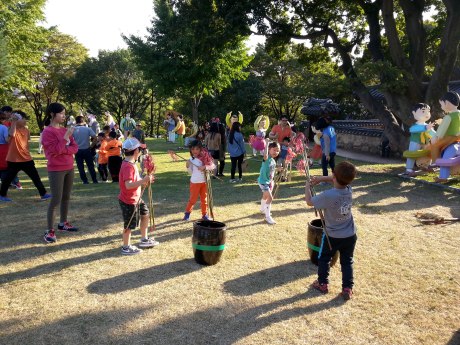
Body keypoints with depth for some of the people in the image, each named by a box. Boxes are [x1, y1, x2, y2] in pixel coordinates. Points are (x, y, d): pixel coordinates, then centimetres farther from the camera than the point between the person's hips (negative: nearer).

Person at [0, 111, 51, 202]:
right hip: (14, 160, -5)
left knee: (35, 177, 5)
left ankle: (43, 194, 10)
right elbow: (12, 134, -34)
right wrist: (14, 121, -29)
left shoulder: (26, 130, 6)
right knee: (8, 178, 7)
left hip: (26, 159, 5)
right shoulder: (13, 128, -11)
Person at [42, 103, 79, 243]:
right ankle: (50, 231, 1)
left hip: (69, 168, 7)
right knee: (56, 200, -6)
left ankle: (63, 223, 28)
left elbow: (75, 148, 4)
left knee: (66, 197, 14)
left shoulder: (65, 130, 9)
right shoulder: (48, 131, -12)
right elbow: (55, 151, -19)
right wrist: (66, 137, -21)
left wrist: (63, 150, -13)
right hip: (56, 170, -7)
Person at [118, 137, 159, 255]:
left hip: (136, 198, 10)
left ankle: (144, 240, 36)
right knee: (129, 225, 4)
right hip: (128, 201, -10)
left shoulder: (131, 164, 5)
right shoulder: (128, 166, -27)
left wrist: (145, 181, 6)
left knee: (145, 213, 22)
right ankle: (126, 248, 23)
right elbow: (128, 185, -35)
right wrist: (143, 180, -36)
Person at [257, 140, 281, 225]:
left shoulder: (273, 161, 3)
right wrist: (267, 143, -43)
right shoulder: (267, 158, -22)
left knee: (265, 196, 28)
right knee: (270, 198, -13)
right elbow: (265, 155, -48)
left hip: (269, 181, 9)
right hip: (263, 181, -9)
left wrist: (271, 181, 11)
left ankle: (262, 209, 53)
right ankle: (268, 217, -5)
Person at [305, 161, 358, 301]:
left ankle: (323, 284, 32)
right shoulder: (349, 189, -12)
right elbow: (340, 180, 11)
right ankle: (347, 289, 20)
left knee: (323, 259, 20)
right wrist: (321, 178, 4)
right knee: (347, 262, 18)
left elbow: (309, 202, -13)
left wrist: (307, 187, 3)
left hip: (332, 236, -4)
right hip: (350, 236, 4)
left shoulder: (328, 195, -29)